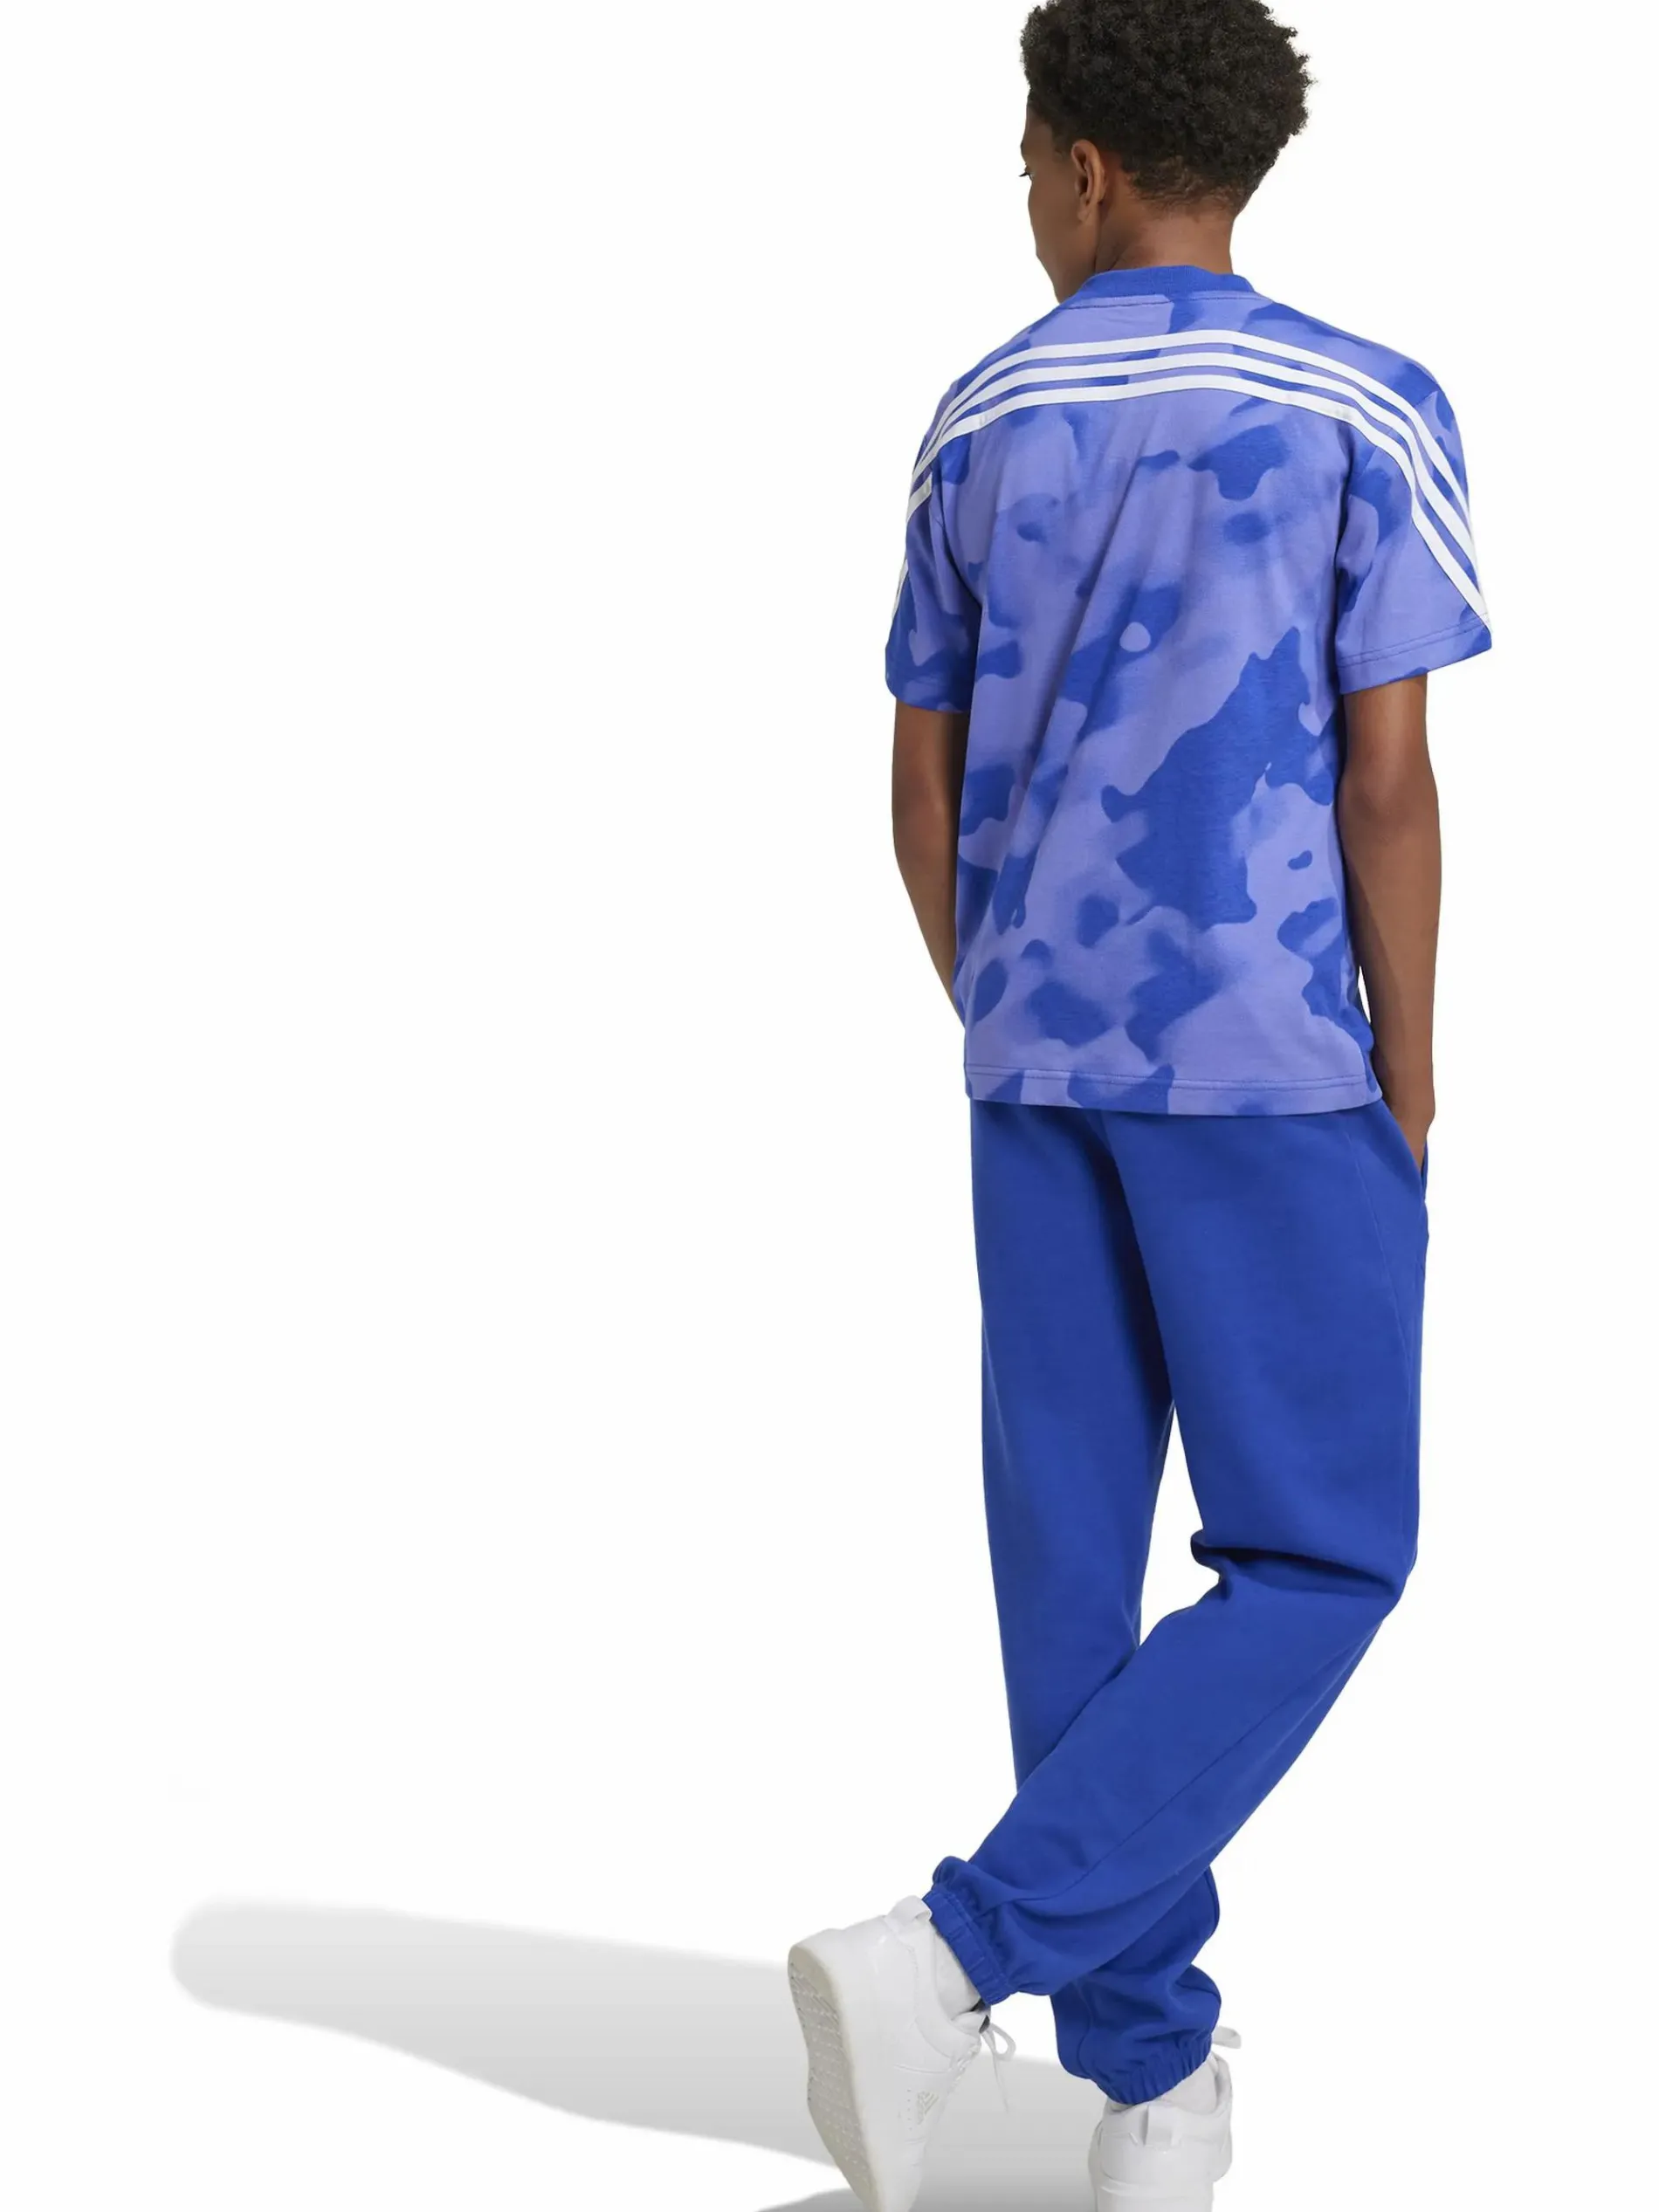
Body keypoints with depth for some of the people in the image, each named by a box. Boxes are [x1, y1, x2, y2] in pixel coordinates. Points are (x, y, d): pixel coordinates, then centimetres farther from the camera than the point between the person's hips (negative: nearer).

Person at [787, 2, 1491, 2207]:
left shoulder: (981, 423, 6)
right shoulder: (1368, 415, -7)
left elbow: (922, 787, 8)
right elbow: (1389, 784, -10)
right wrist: (1405, 1102, -1)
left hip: (1039, 1058, 5)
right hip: (1270, 1059, -4)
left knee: (1073, 1562, 9)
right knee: (1318, 1564, 2)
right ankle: (955, 1958, -11)